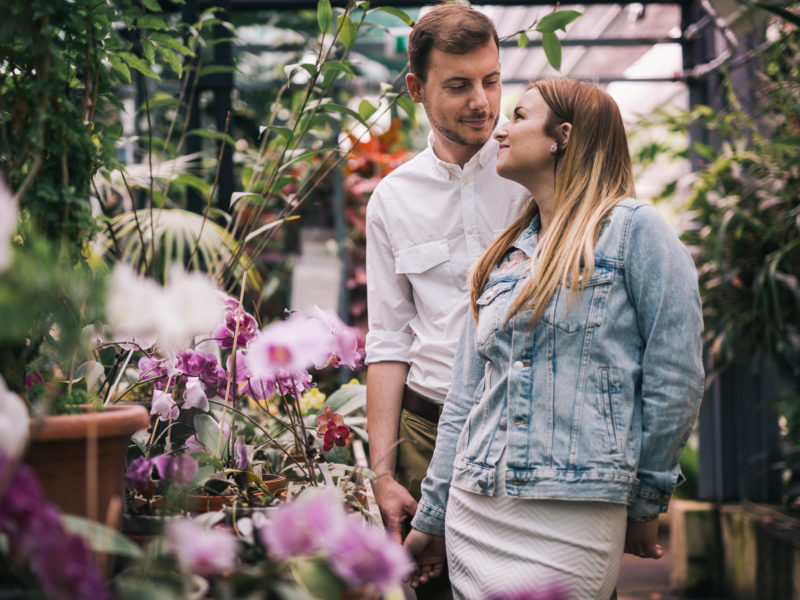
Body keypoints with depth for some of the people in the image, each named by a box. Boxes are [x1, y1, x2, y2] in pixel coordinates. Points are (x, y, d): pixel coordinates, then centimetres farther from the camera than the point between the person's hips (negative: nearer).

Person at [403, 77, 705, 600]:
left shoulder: (634, 228, -4)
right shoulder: (504, 255, 16)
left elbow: (676, 377, -6)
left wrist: (644, 501, -2)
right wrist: (432, 517, 14)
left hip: (570, 519, -6)